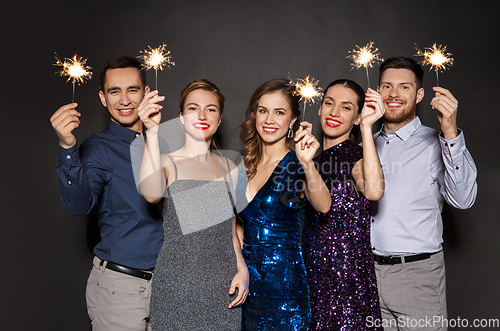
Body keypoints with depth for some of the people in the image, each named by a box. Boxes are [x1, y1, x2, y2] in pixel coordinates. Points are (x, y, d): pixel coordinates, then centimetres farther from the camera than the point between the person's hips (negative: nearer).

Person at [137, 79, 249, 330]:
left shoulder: (229, 169, 8)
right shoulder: (167, 163, -4)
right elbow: (151, 194, -28)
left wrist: (242, 270, 1)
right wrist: (152, 132, -30)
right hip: (177, 285, -3)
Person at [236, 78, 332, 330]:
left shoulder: (297, 165, -9)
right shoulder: (245, 163, 5)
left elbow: (323, 206, -27)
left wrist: (307, 163, -42)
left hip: (284, 281, -4)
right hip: (245, 281, 4)